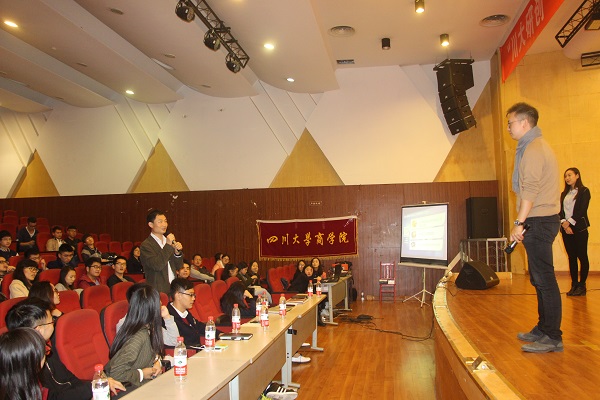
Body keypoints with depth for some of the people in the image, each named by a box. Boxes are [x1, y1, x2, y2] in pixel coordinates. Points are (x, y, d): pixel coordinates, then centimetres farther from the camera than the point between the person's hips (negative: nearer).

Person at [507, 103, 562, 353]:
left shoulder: (533, 149, -12)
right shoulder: (536, 146, 21)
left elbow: (530, 191, -21)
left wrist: (519, 223, -20)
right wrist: (524, 223, 18)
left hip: (538, 221, -11)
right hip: (540, 220, 11)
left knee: (544, 279, -6)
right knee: (539, 279, 15)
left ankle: (552, 338, 0)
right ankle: (543, 329, 24)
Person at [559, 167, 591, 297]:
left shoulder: (584, 191, 2)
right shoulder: (564, 194, 17)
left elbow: (582, 210, -8)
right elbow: (560, 210, 7)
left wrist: (569, 223, -14)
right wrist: (564, 224, -9)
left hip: (579, 228, -5)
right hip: (566, 229, 5)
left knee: (582, 257, -3)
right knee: (571, 257, 5)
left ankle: (582, 285, 3)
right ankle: (574, 285, 7)